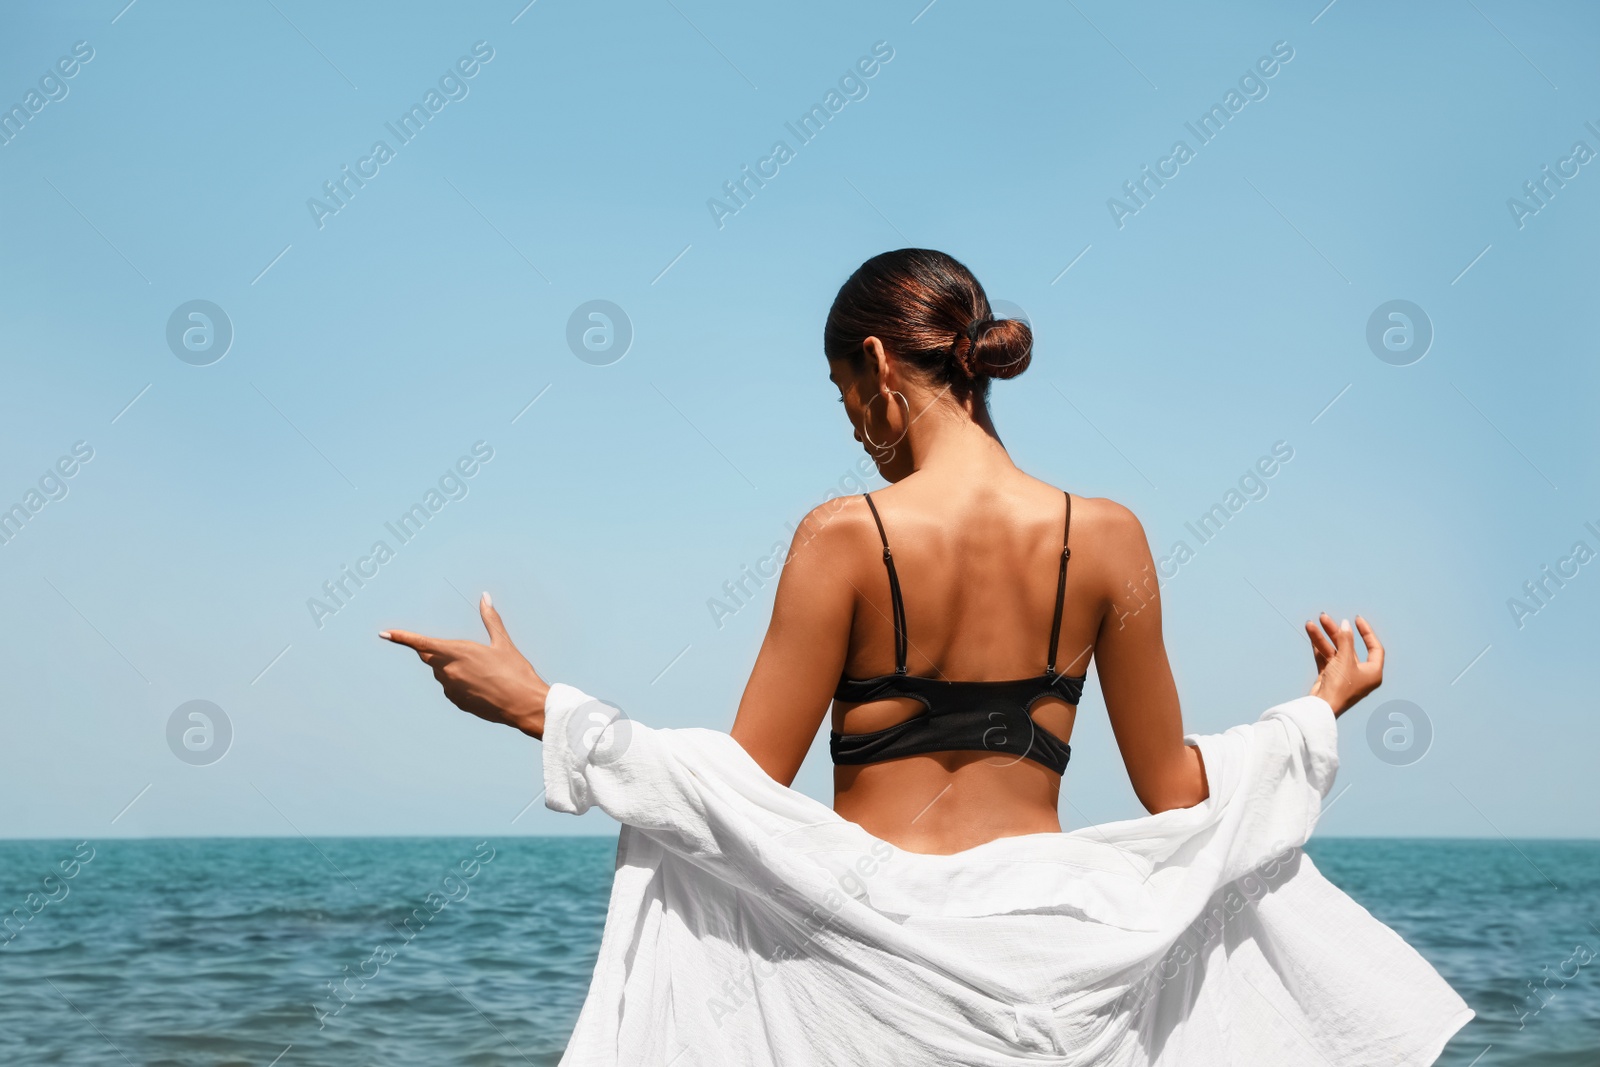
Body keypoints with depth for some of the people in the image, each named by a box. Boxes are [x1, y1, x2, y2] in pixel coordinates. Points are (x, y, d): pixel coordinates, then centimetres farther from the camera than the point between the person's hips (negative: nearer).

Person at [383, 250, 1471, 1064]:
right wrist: (1321, 708, 22)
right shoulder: (1106, 536, -1)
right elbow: (1176, 793, 5)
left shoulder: (846, 536, -9)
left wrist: (537, 705, -1)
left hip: (874, 935, -2)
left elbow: (743, 792, -9)